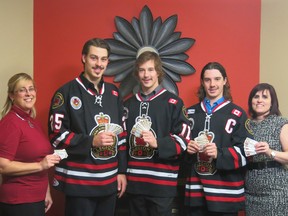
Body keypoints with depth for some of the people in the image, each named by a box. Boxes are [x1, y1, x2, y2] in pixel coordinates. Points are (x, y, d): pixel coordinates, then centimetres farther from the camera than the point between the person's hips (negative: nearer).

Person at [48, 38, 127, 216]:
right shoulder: (66, 92, -5)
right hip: (79, 182, -5)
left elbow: (121, 134, 14)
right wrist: (91, 141, -20)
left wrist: (122, 171, 10)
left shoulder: (113, 92, 12)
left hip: (110, 181, 5)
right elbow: (56, 135, -10)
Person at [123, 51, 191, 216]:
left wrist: (157, 143, -23)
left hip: (162, 182, -5)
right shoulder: (129, 104, 16)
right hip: (134, 180, 5)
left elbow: (183, 139, -8)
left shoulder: (173, 102, -2)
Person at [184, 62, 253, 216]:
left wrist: (220, 154, -22)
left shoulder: (237, 114, 0)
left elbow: (245, 152, -5)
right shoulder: (190, 113, 13)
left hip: (225, 191, -3)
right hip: (195, 189, 3)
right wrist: (187, 148, -4)